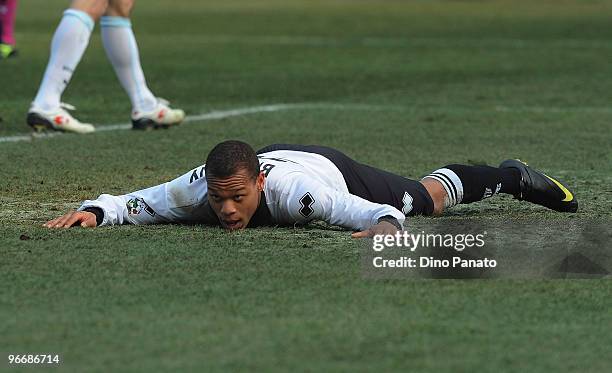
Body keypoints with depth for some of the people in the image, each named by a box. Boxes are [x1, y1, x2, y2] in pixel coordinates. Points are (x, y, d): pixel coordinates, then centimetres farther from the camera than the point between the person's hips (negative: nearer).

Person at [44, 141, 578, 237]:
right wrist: (92, 212, -51)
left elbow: (385, 213, -52)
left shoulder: (294, 190, -50)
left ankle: (510, 176, 52)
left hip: (329, 168, -3)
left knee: (428, 199, 22)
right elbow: (127, 203, -31)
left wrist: (383, 228, -73)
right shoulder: (195, 191, -41)